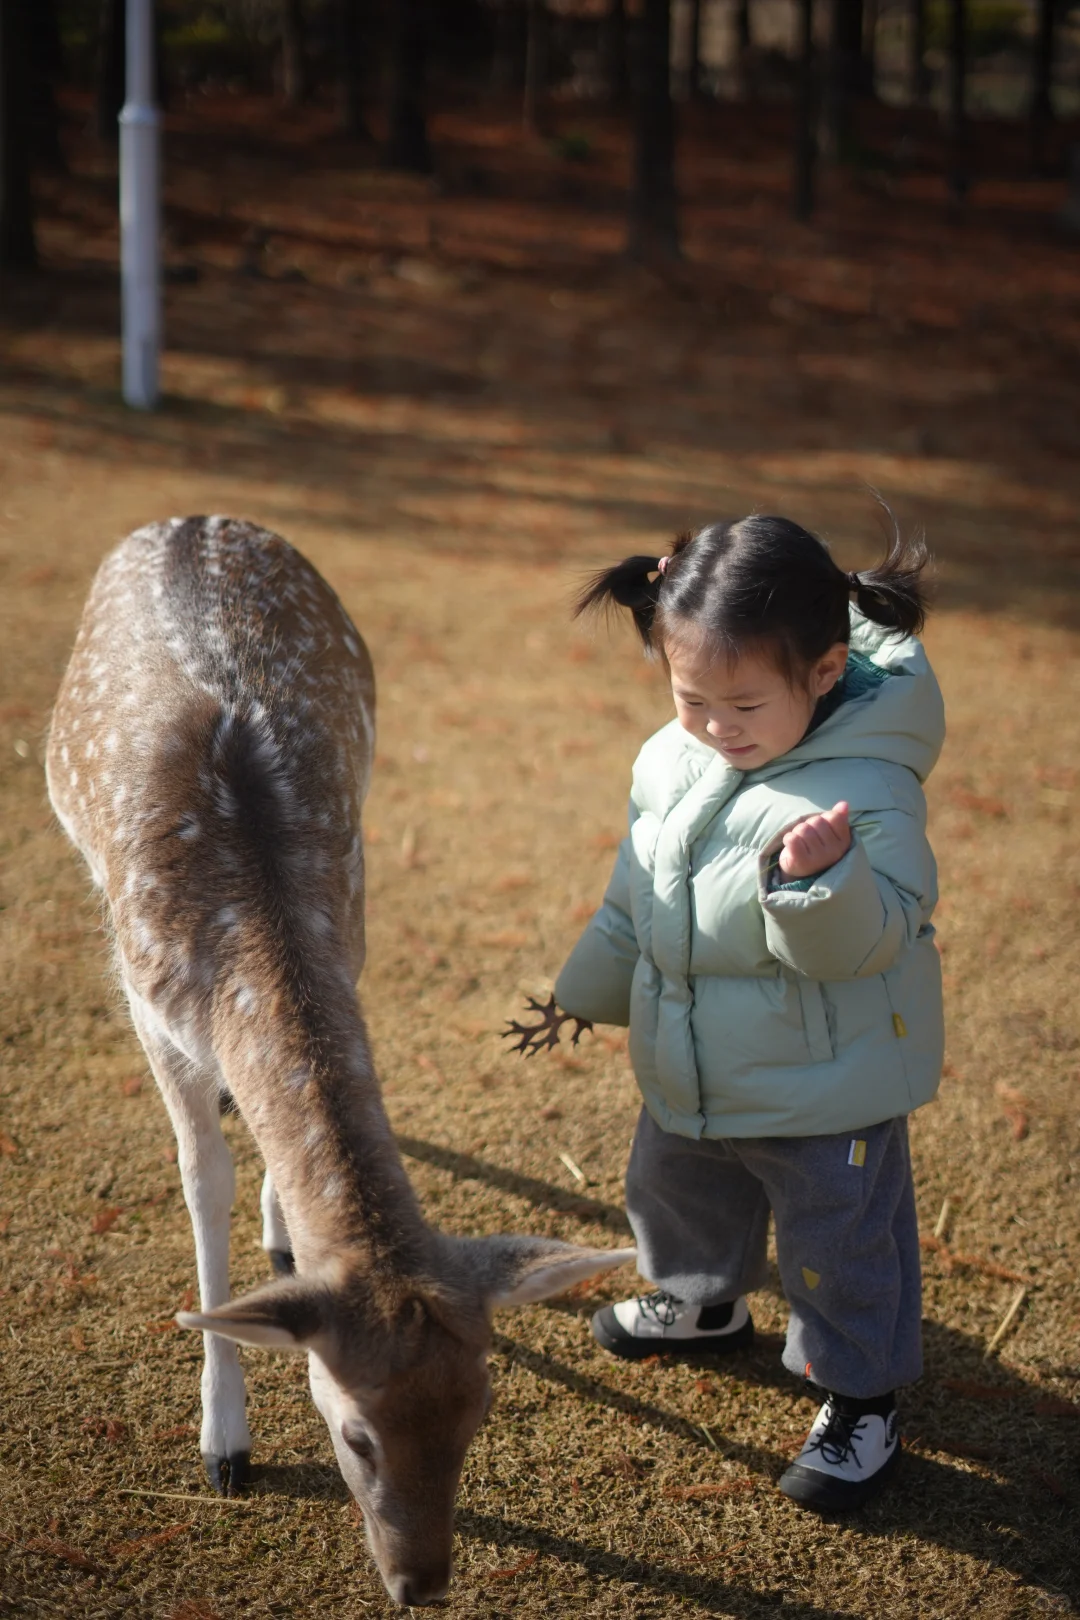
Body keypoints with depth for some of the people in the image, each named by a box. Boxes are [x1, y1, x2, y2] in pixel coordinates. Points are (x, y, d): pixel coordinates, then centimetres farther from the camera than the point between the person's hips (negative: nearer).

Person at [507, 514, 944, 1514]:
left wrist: (822, 876, -49)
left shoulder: (864, 789, -26)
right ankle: (702, 1305, 57)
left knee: (840, 1242, 7)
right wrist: (586, 990, 21)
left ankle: (861, 1399, 30)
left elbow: (867, 938, -30)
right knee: (676, 1192, 28)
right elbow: (637, 897, 12)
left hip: (825, 1085, -7)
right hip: (691, 1072, 7)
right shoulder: (672, 761, -4)